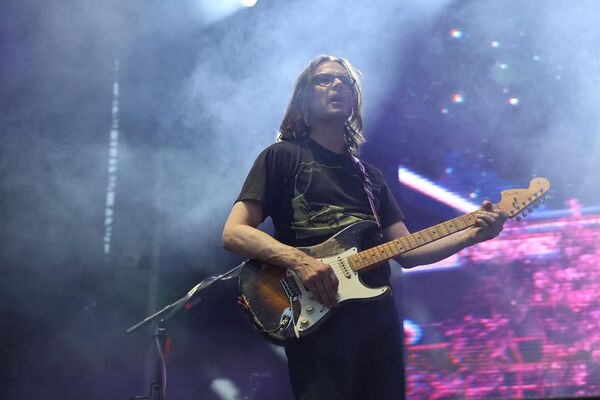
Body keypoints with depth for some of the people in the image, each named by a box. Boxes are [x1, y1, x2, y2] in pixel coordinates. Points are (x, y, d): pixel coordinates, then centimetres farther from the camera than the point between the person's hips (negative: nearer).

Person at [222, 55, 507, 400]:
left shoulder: (369, 175, 22)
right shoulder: (282, 157, 3)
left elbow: (406, 252, 16)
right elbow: (234, 233, -7)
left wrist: (471, 235, 3)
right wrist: (299, 260, -21)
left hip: (379, 317, 6)